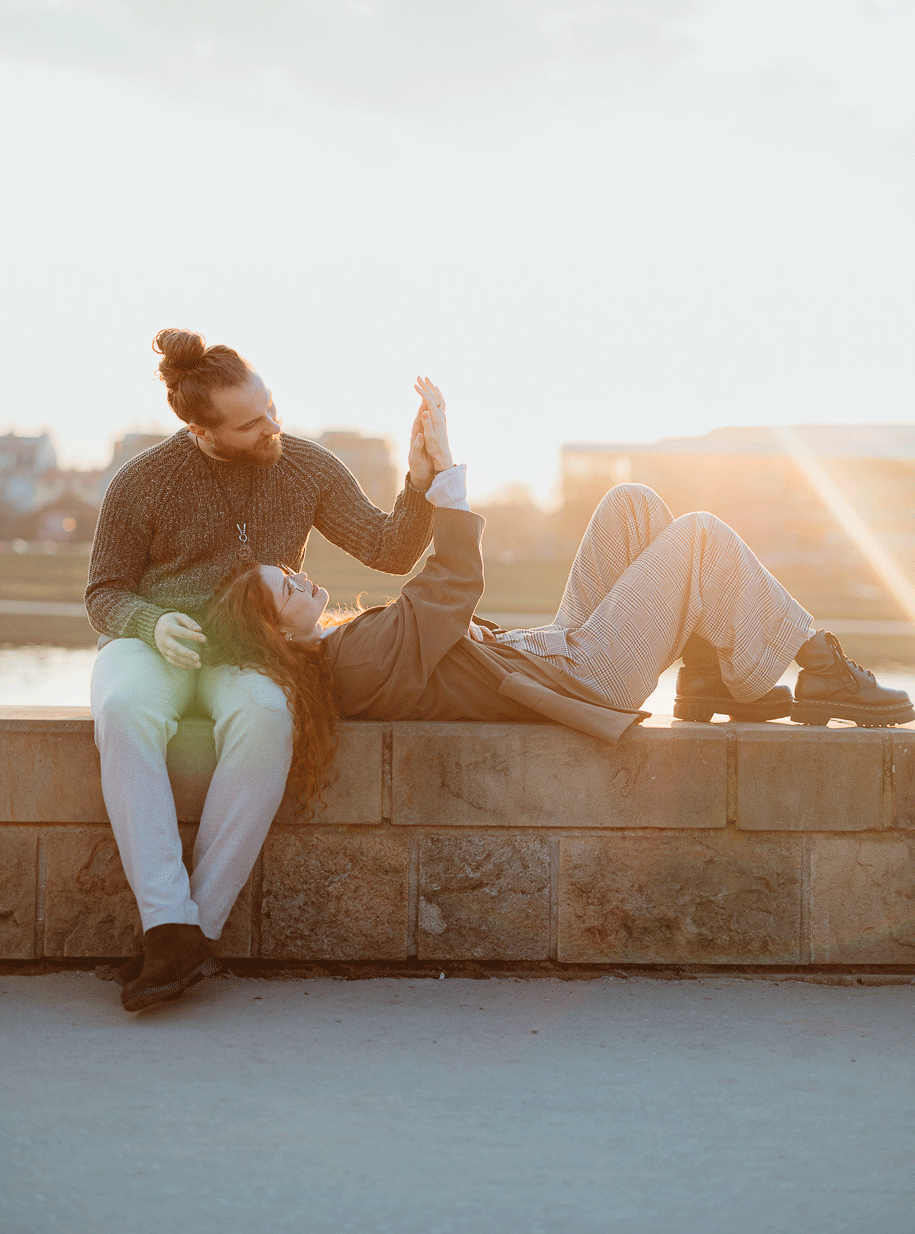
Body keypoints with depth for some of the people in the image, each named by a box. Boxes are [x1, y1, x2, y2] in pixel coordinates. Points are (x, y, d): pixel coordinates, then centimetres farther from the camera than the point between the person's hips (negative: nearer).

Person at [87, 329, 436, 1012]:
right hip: (152, 642, -1)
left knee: (265, 718, -38)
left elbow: (391, 551, 4)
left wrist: (421, 484, -15)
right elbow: (105, 592, 4)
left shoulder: (308, 467, 4)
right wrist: (153, 624, -18)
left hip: (250, 651, 1)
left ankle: (202, 925, -34)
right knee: (124, 712, -38)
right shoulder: (142, 482, -3)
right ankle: (170, 929, -43)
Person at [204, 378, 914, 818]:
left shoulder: (329, 651, 1)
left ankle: (710, 680, 12)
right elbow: (461, 581, -23)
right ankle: (825, 674, 4)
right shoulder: (362, 659, -28)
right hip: (581, 677, -10)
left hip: (555, 650, 10)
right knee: (703, 537, -9)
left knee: (633, 504, 9)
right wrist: (446, 464, -16)